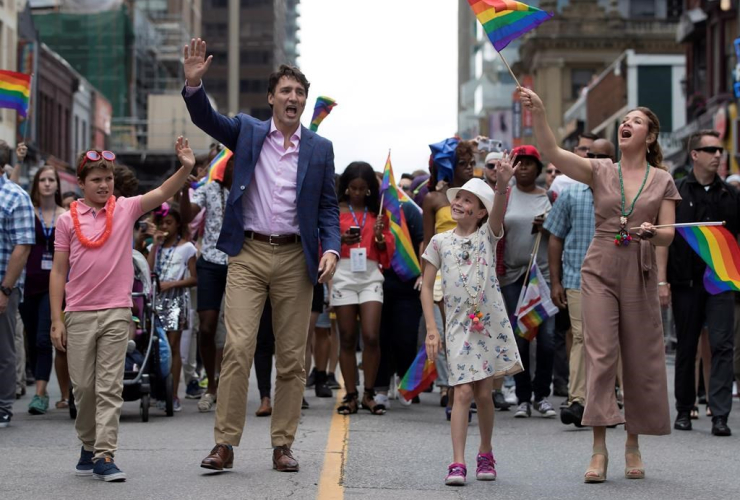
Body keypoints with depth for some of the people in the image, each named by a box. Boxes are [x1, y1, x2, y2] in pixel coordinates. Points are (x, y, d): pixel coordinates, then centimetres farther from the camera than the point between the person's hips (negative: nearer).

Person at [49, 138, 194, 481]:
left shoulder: (125, 209, 3)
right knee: (83, 386, 7)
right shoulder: (68, 220, 2)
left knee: (110, 387, -2)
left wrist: (185, 169, -30)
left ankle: (104, 456, -3)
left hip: (116, 312, 0)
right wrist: (56, 320, -1)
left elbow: (162, 193, -12)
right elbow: (58, 272, 3)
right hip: (79, 314, 0)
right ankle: (89, 446, 25)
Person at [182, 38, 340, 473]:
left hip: (295, 258, 1)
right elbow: (206, 118, -7)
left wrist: (331, 249, -7)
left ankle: (283, 445, 12)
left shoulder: (320, 148, 8)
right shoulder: (247, 131, 7)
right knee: (238, 348, -10)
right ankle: (225, 444, -6)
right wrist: (194, 83, -26)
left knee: (292, 357, 4)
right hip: (248, 254, -1)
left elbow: (328, 207, 9)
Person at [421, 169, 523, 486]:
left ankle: (486, 454, 25)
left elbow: (498, 211, -19)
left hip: (491, 323, 0)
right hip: (459, 325, 0)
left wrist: (502, 185, -40)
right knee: (463, 392, -10)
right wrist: (431, 328, -4)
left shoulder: (487, 235, 3)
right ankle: (457, 463, -12)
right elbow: (427, 287, 5)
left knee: (484, 393, 6)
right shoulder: (440, 242, 4)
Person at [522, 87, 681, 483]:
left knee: (641, 359, 4)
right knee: (601, 354, -9)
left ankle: (633, 445, 17)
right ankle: (599, 450, -10)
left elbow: (669, 235, 3)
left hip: (639, 274, 1)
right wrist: (538, 113, -23)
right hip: (600, 271, -1)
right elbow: (552, 152, -8)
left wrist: (652, 232, -20)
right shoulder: (600, 171, 5)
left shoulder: (663, 180, 6)